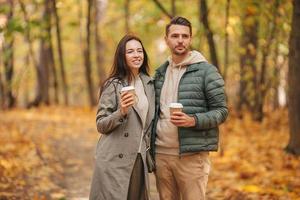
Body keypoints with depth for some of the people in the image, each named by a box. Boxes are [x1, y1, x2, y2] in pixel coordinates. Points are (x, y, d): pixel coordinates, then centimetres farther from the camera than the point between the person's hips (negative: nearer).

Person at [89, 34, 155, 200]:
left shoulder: (149, 84, 10)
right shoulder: (114, 85, -6)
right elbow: (101, 125, -6)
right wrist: (121, 112, -21)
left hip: (139, 159, 5)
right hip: (115, 160, -5)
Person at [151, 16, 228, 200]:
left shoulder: (206, 71, -2)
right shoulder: (160, 73, 15)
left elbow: (221, 111, -5)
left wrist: (193, 121, -20)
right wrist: (150, 148, 11)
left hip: (192, 155, -5)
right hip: (161, 154, 5)